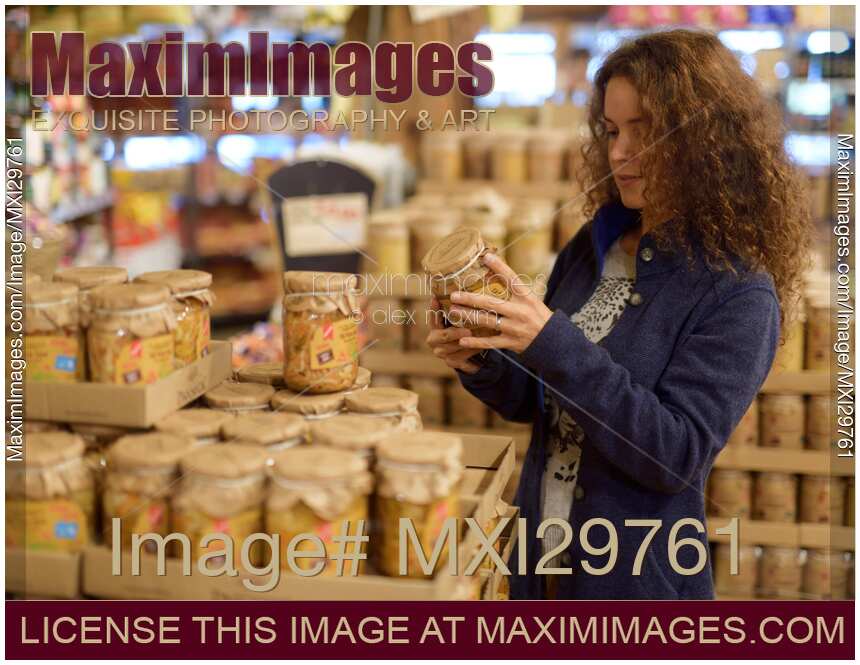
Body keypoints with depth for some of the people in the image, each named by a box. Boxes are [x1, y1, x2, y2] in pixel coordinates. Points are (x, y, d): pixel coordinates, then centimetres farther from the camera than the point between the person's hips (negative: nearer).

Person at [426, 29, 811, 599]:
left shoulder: (739, 295, -16)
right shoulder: (589, 251, 0)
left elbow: (676, 455, -24)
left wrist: (551, 344, -31)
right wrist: (485, 365, -12)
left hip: (639, 579, -5)